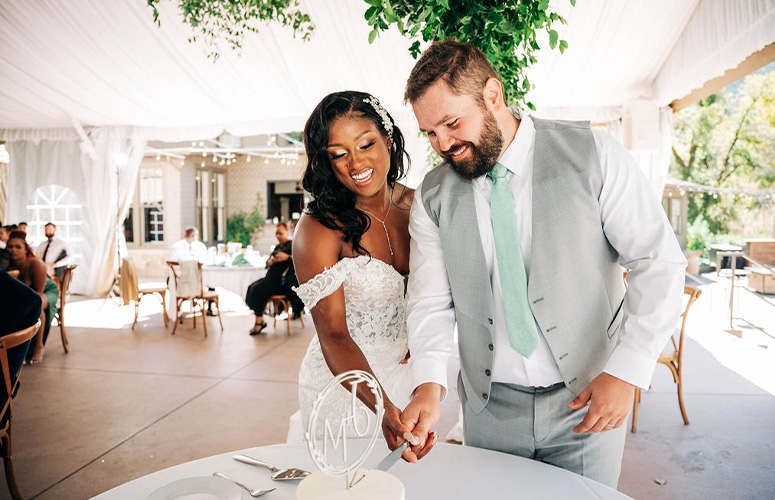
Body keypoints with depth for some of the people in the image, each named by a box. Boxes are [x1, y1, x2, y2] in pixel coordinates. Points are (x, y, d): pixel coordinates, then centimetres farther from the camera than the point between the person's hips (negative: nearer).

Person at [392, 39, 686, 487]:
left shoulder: (592, 154, -10)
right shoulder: (433, 198, -3)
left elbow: (660, 263, -9)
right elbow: (431, 300, -3)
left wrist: (626, 371, -15)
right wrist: (429, 387, -19)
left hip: (588, 399, -1)